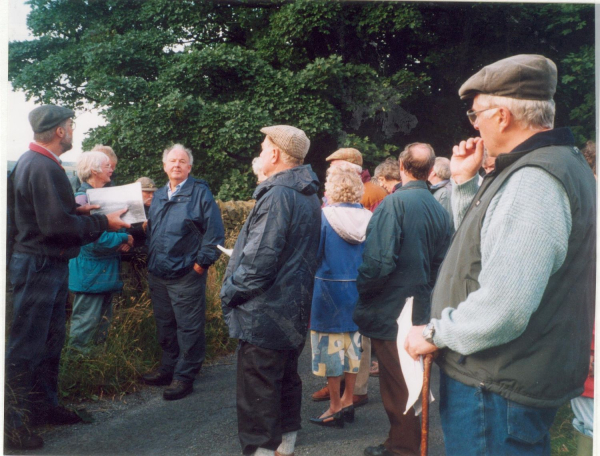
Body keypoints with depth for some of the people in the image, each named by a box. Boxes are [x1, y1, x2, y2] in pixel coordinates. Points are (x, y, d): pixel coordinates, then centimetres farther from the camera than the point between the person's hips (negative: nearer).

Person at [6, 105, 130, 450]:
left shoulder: (35, 162, 13)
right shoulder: (43, 168, -19)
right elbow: (57, 225, -24)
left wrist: (77, 211, 10)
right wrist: (103, 223, -15)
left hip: (48, 264, 11)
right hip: (39, 264, -11)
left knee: (51, 340, 19)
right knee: (26, 346, -1)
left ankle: (45, 405, 32)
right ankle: (12, 423, 10)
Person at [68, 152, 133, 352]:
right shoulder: (82, 199, -15)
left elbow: (116, 225, 22)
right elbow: (94, 240, -21)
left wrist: (124, 241, 0)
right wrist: (124, 238, -10)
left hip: (107, 272, 9)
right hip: (91, 273, -9)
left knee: (103, 326, 14)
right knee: (85, 327, -4)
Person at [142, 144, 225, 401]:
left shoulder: (200, 193, -5)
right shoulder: (158, 196, 15)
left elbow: (214, 232, -9)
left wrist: (202, 261, -13)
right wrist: (150, 258, 11)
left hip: (186, 274, -7)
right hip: (157, 274, 7)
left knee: (189, 328, -1)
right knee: (164, 325, 16)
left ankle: (184, 376, 9)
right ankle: (168, 368, 30)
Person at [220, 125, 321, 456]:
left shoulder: (277, 195, -20)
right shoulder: (309, 196, 10)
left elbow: (260, 259, -26)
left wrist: (230, 292, -11)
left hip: (265, 314, -10)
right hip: (295, 312, 10)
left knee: (257, 394, 1)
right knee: (286, 381, 21)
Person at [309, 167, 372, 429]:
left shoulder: (324, 216, -13)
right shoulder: (367, 217, -1)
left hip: (329, 289, -5)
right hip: (358, 289, 5)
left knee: (331, 346, 5)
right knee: (353, 344, 16)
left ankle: (335, 408, 14)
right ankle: (348, 401, 27)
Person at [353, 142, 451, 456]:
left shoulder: (395, 203, -17)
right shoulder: (440, 211, 2)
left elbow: (380, 261, -24)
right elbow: (440, 264, 9)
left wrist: (360, 289, -8)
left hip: (389, 310, -7)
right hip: (419, 311, 7)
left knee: (395, 386, 6)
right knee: (408, 381, 20)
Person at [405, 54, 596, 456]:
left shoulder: (533, 183, -24)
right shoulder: (554, 161, 12)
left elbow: (503, 309, -32)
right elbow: (485, 242, 23)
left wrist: (435, 334, -16)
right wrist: (465, 181, 11)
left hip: (497, 392, -10)